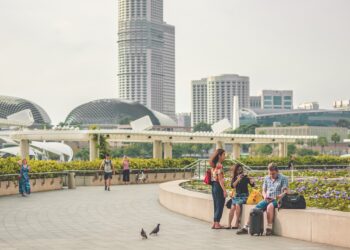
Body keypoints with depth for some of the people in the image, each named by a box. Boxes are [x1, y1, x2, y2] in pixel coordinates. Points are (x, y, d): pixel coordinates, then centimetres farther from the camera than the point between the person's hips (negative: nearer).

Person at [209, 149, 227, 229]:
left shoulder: (214, 165, 12)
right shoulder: (219, 165, -15)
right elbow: (220, 179, -19)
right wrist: (224, 190, -19)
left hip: (214, 186, 9)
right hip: (218, 186, -9)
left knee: (216, 205, 14)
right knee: (220, 205, -1)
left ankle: (215, 223, 16)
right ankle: (217, 223, 0)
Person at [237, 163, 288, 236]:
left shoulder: (283, 178, 0)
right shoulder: (266, 178, 16)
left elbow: (286, 191, -6)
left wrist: (280, 196, -27)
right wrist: (265, 196, -3)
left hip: (276, 200, -5)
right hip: (267, 200, 5)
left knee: (270, 206, -37)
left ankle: (269, 228, -35)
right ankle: (246, 228, -12)